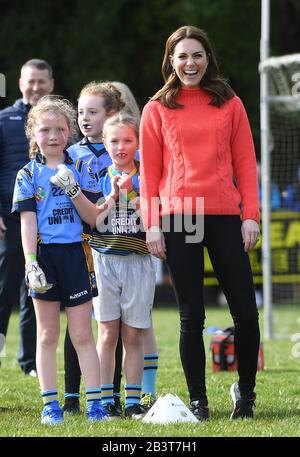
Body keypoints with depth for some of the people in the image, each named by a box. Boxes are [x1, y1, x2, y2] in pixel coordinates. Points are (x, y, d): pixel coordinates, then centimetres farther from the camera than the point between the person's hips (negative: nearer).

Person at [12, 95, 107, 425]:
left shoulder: (80, 170, 7)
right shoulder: (28, 175, 4)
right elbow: (28, 222, -2)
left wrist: (74, 191, -14)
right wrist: (31, 263, -11)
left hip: (75, 254, 0)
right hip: (44, 255, 0)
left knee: (82, 334, 1)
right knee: (47, 334, 5)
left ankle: (94, 402, 1)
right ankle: (50, 404, 9)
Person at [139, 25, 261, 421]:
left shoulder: (230, 105, 9)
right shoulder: (157, 109, 7)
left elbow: (245, 162, 7)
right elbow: (149, 171, 5)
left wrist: (250, 215, -1)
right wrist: (151, 224, -3)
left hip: (224, 217, 1)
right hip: (178, 218, -1)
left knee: (246, 313, -3)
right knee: (191, 317, 2)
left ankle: (246, 391, 16)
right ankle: (198, 400, 10)